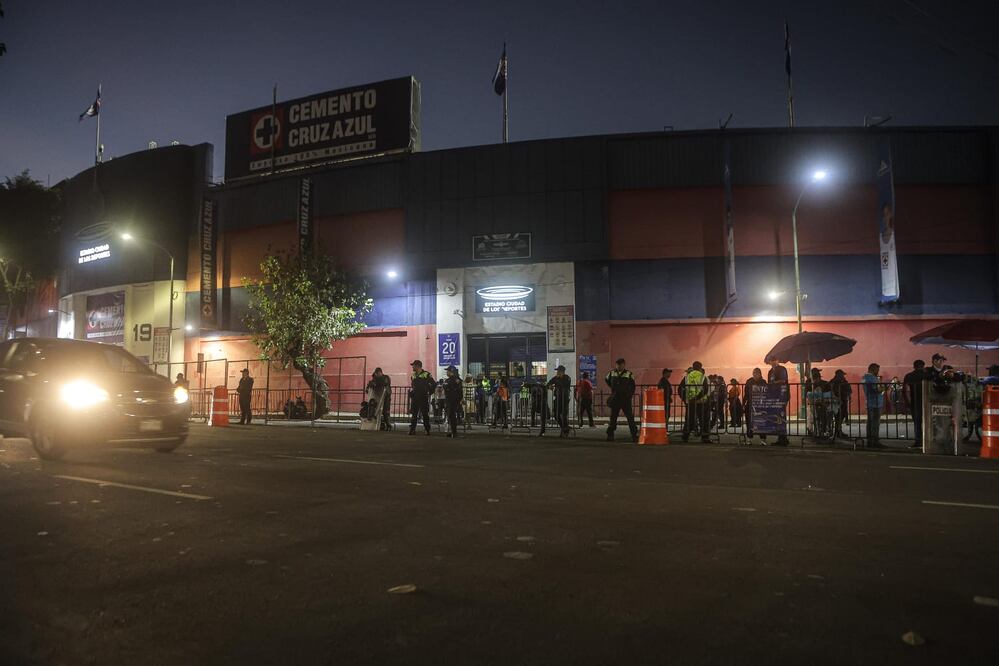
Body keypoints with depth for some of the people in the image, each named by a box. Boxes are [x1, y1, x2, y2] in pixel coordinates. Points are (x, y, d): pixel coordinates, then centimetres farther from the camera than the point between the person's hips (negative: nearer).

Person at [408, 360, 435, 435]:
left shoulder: (427, 375, -6)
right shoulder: (413, 375, 13)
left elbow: (434, 384, -3)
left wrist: (429, 392, -3)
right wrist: (411, 393, 15)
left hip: (424, 398, -5)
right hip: (415, 398, 5)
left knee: (425, 415, 1)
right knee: (414, 414, 3)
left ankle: (427, 430, 8)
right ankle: (412, 429, 6)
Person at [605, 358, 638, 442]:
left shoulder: (629, 374, -2)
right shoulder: (612, 373, 6)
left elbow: (633, 386, 5)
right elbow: (606, 379, 26)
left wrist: (631, 395, 0)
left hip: (626, 399, -3)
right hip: (615, 399, 3)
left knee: (630, 417, -4)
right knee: (613, 417, 5)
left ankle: (634, 435, 0)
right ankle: (610, 435, 11)